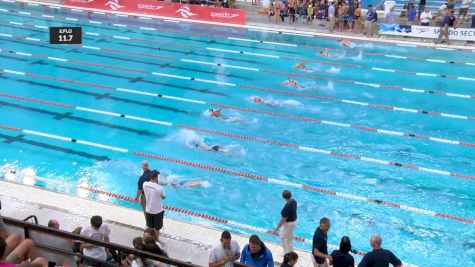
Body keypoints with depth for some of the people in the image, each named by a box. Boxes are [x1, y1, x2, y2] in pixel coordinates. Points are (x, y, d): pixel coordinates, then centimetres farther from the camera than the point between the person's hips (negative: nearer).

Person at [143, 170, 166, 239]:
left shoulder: (145, 184, -13)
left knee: (150, 228, 23)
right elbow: (163, 197, -8)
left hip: (148, 210, 5)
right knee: (157, 228, 15)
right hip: (157, 211, -5)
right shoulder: (159, 188, -27)